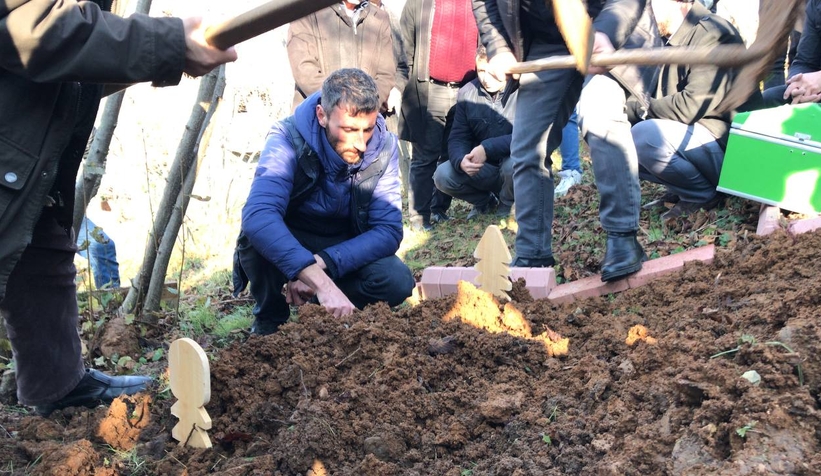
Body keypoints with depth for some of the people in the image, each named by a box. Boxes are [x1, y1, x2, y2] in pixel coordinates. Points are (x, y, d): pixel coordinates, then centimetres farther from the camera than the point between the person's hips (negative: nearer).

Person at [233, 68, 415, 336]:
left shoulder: (383, 148, -18)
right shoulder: (289, 140, -28)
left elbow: (389, 230, -21)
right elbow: (257, 216, -45)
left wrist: (321, 264, -36)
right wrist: (322, 282, -56)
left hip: (346, 248, 2)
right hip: (287, 243, -2)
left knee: (398, 282, -25)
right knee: (257, 234, -35)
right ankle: (270, 318, -6)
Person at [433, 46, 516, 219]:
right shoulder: (467, 93, -3)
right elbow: (457, 138, -4)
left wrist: (487, 148, -33)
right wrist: (461, 160, -26)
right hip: (484, 167, 4)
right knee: (443, 175, -18)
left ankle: (506, 205, -1)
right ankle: (487, 201, 12)